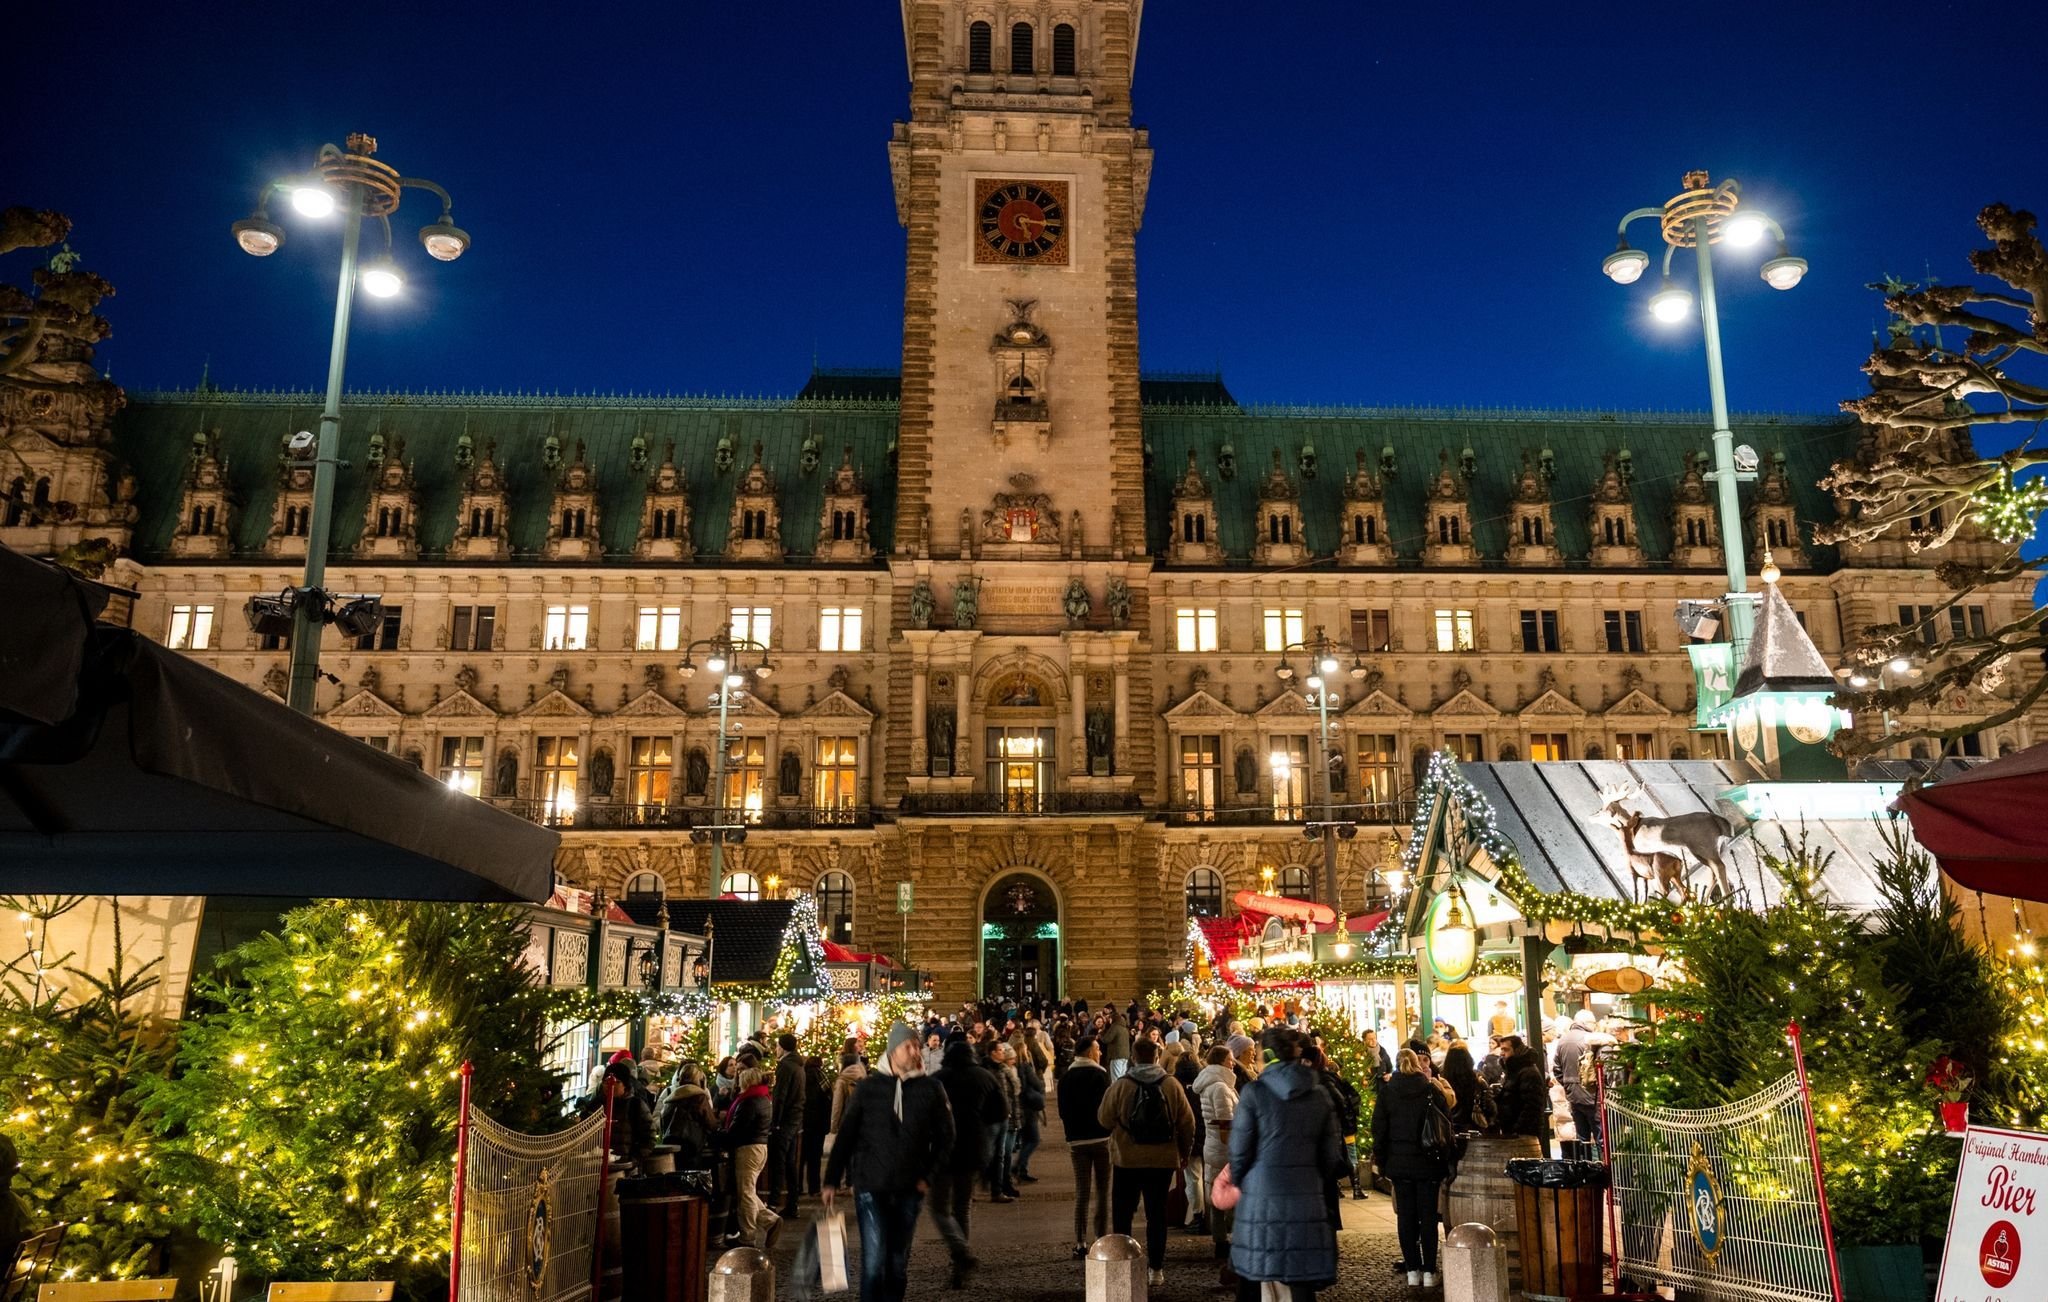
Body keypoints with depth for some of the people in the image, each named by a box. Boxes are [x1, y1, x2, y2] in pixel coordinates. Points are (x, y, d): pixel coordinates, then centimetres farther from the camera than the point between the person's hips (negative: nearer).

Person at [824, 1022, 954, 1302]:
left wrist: (929, 1176, -3)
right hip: (871, 1186, -2)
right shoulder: (869, 1087, -2)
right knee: (874, 1259, -9)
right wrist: (831, 1181, 1)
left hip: (909, 1189, 2)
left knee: (898, 1260, 12)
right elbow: (845, 1135, 2)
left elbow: (945, 1137, 6)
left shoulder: (932, 1089, 0)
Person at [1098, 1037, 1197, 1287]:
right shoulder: (1172, 1085, -4)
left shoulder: (1119, 1086, -9)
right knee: (1157, 1213, 10)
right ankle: (1156, 1268, 11)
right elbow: (1187, 1123, 0)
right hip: (1163, 1160, 2)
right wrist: (1185, 1152, 14)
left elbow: (1105, 1119, -3)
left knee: (1123, 1213, 12)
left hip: (1127, 1160, -1)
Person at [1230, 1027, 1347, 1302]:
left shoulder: (1254, 1093, -7)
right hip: (1307, 1203, 3)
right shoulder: (1319, 1096, 5)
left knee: (1250, 1275, 11)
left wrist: (1240, 1182, 12)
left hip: (1261, 1201, -3)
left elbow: (1239, 1152, -6)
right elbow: (1330, 1156, 8)